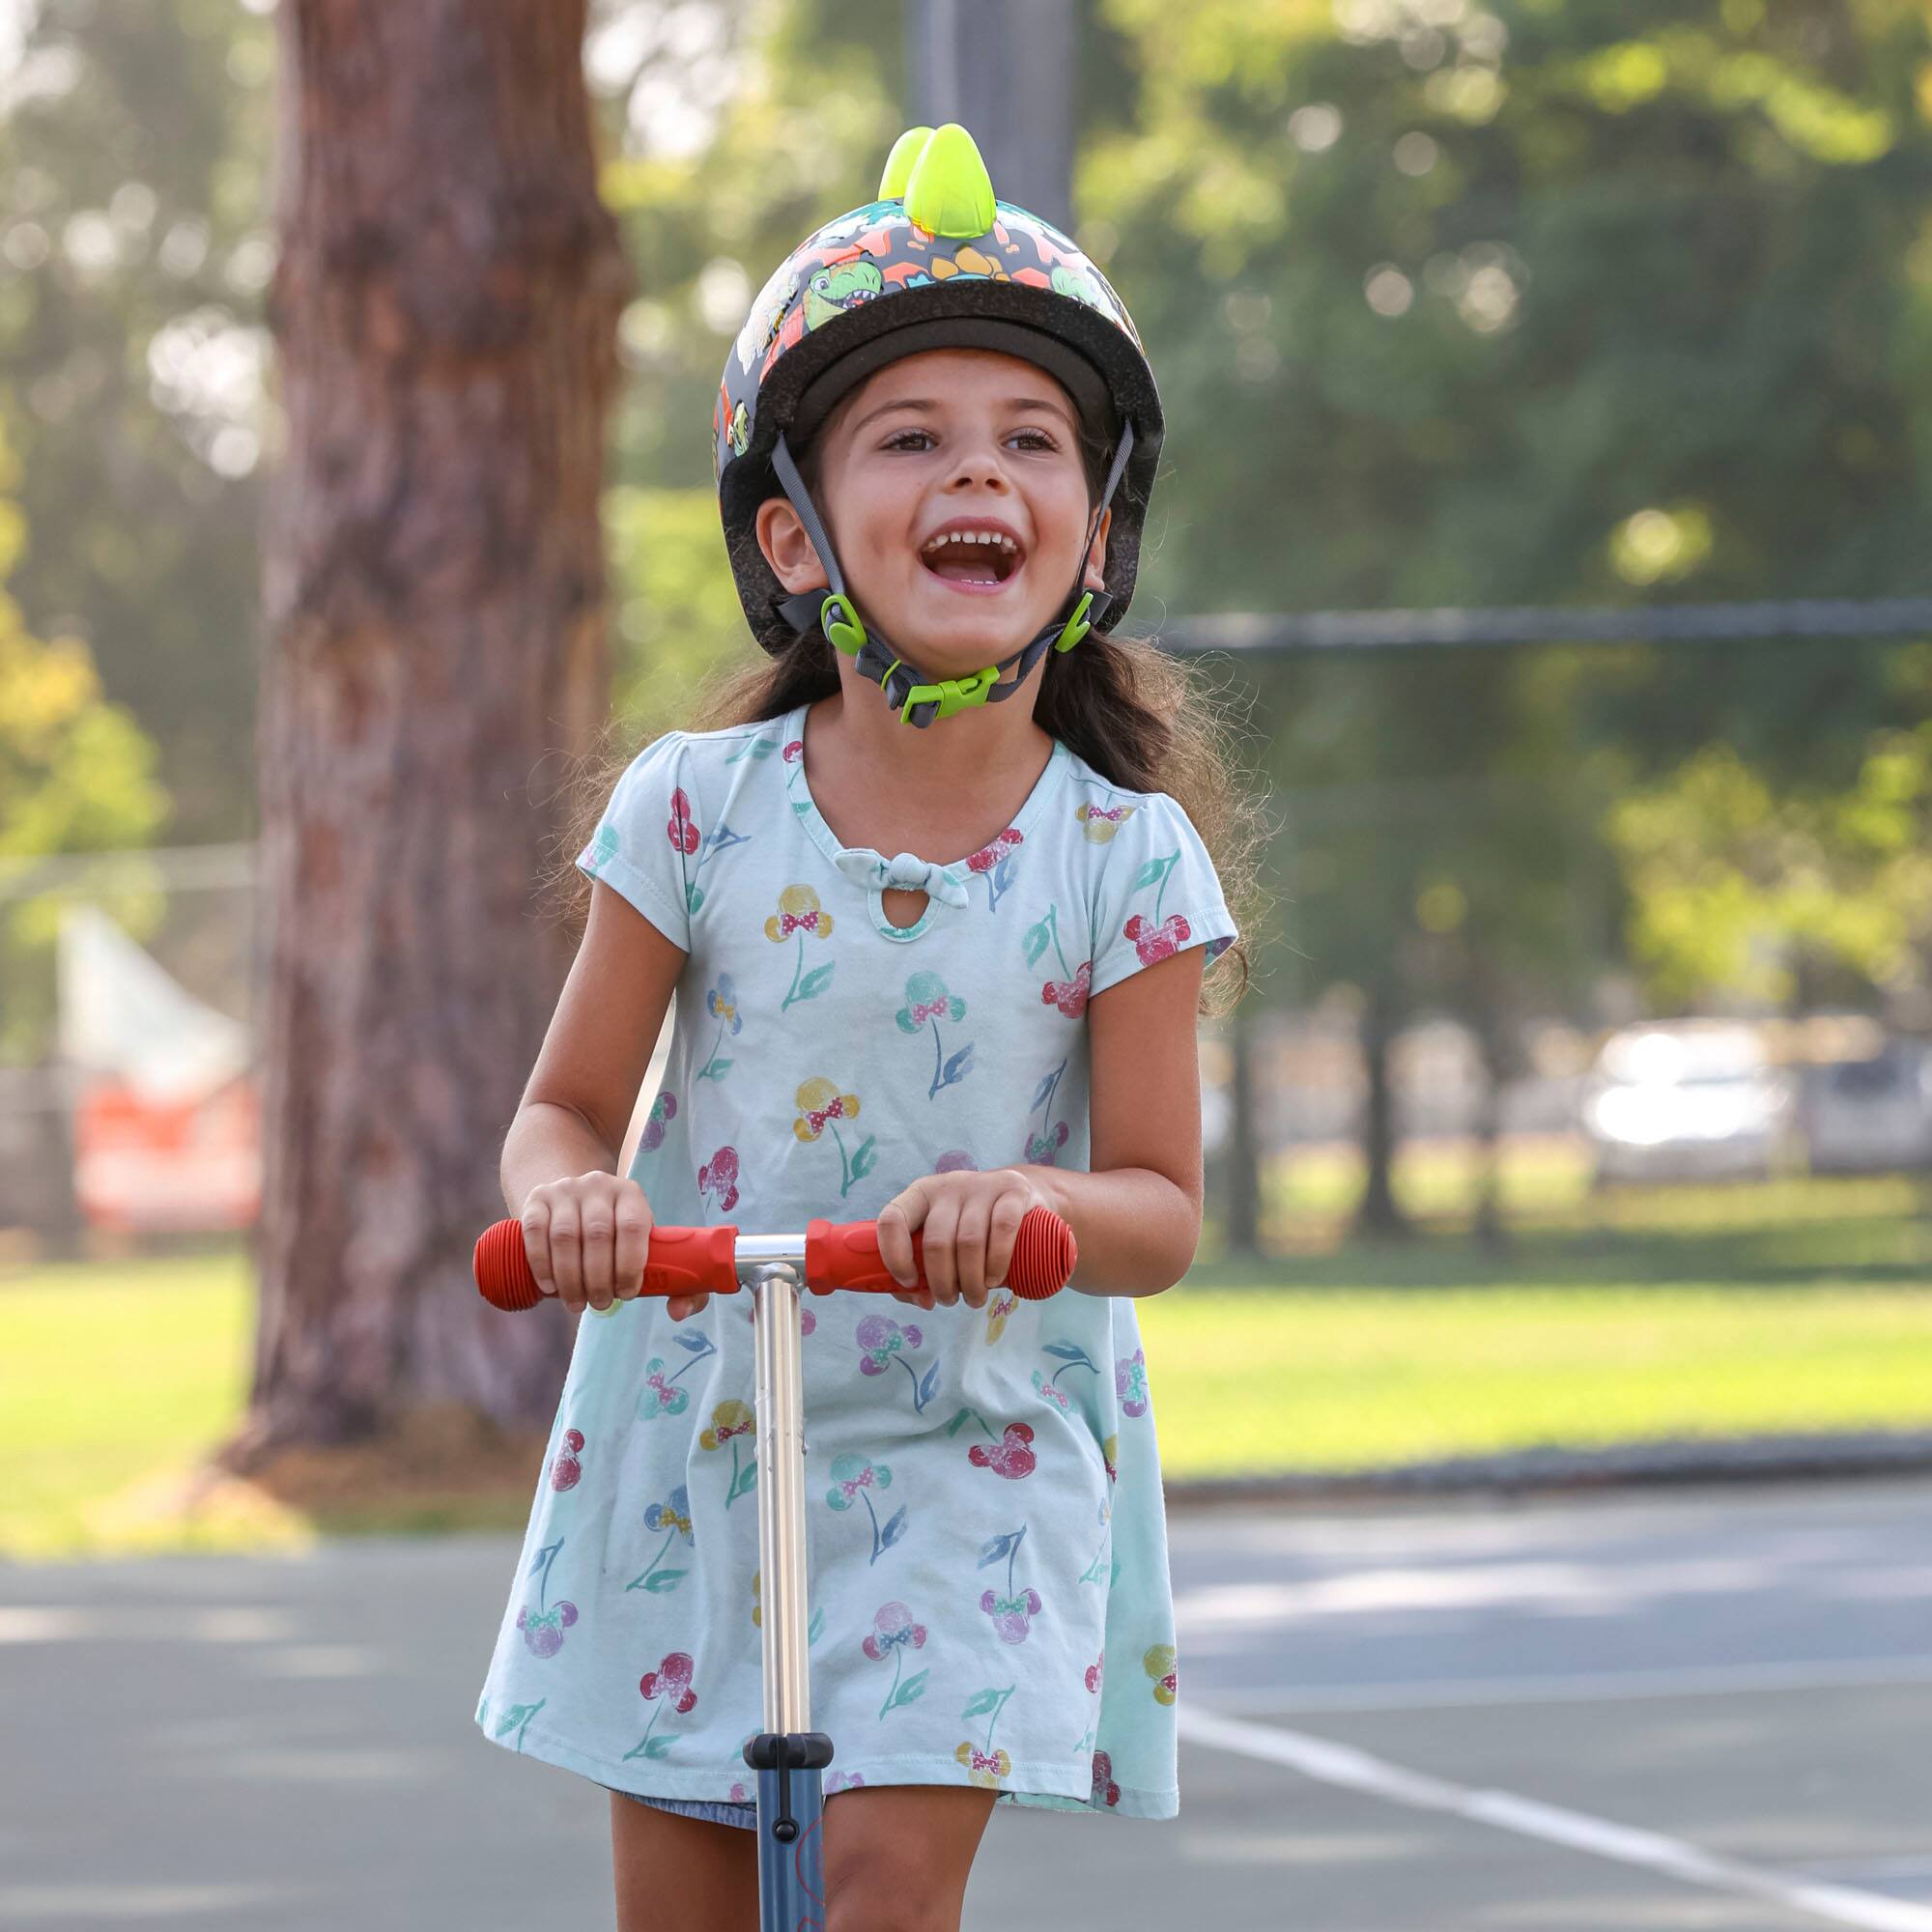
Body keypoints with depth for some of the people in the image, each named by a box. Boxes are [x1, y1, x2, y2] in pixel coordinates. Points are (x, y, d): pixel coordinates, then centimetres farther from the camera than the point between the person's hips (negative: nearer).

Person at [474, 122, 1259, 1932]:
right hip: (696, 1436, 2)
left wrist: (1033, 1202, -29)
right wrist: (570, 1193, -24)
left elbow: (1161, 1208, -7)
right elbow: (564, 1105, 0)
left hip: (978, 1455, -2)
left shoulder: (1126, 858, -8)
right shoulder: (699, 808, -7)